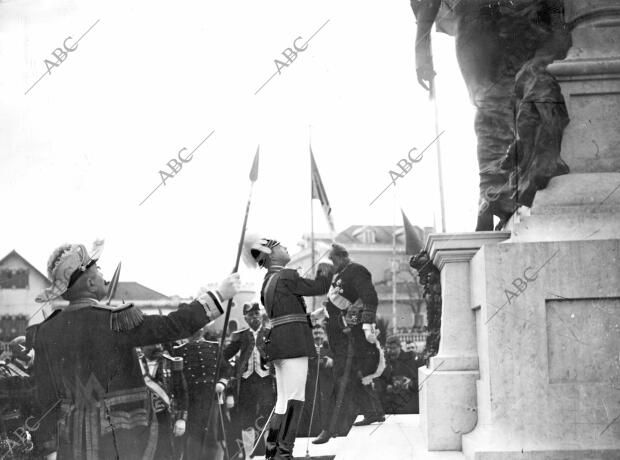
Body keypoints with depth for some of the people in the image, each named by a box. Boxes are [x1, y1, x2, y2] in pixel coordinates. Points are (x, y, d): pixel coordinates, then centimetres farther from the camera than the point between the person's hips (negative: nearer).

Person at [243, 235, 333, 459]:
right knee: (294, 399, -8)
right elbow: (320, 287, -6)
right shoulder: (286, 277, -12)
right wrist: (325, 270, 11)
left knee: (284, 400, 14)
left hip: (278, 342, 10)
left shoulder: (268, 281, 17)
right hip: (293, 343, -9)